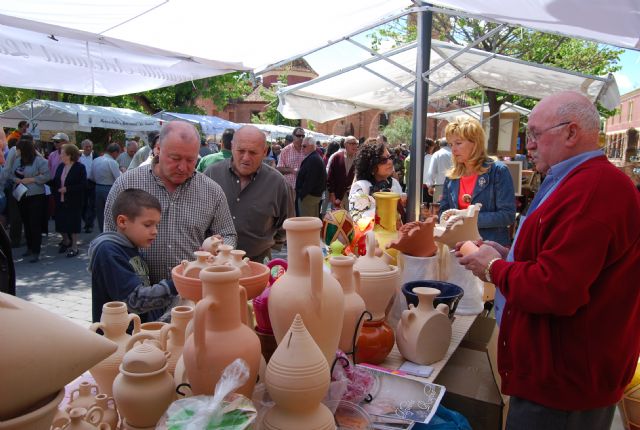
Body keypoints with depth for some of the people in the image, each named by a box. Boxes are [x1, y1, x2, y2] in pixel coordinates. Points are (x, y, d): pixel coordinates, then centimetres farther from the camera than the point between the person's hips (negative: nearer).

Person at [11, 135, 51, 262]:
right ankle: (30, 247, 29)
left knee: (35, 224, -4)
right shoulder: (17, 160, 7)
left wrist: (31, 180, -18)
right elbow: (11, 173, 14)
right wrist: (15, 179, -7)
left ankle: (36, 252, 1)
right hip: (21, 197, 7)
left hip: (36, 197, -7)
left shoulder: (39, 160, -12)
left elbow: (47, 175, -17)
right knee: (26, 223, 16)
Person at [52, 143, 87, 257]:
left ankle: (74, 247, 17)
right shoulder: (60, 167, 8)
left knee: (73, 223, 3)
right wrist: (55, 192, -3)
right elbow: (55, 182, 14)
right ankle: (66, 241, 36)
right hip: (60, 201, 6)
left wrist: (67, 189, -19)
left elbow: (83, 185, -16)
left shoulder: (80, 167, -10)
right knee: (61, 223, 11)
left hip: (73, 202, -6)